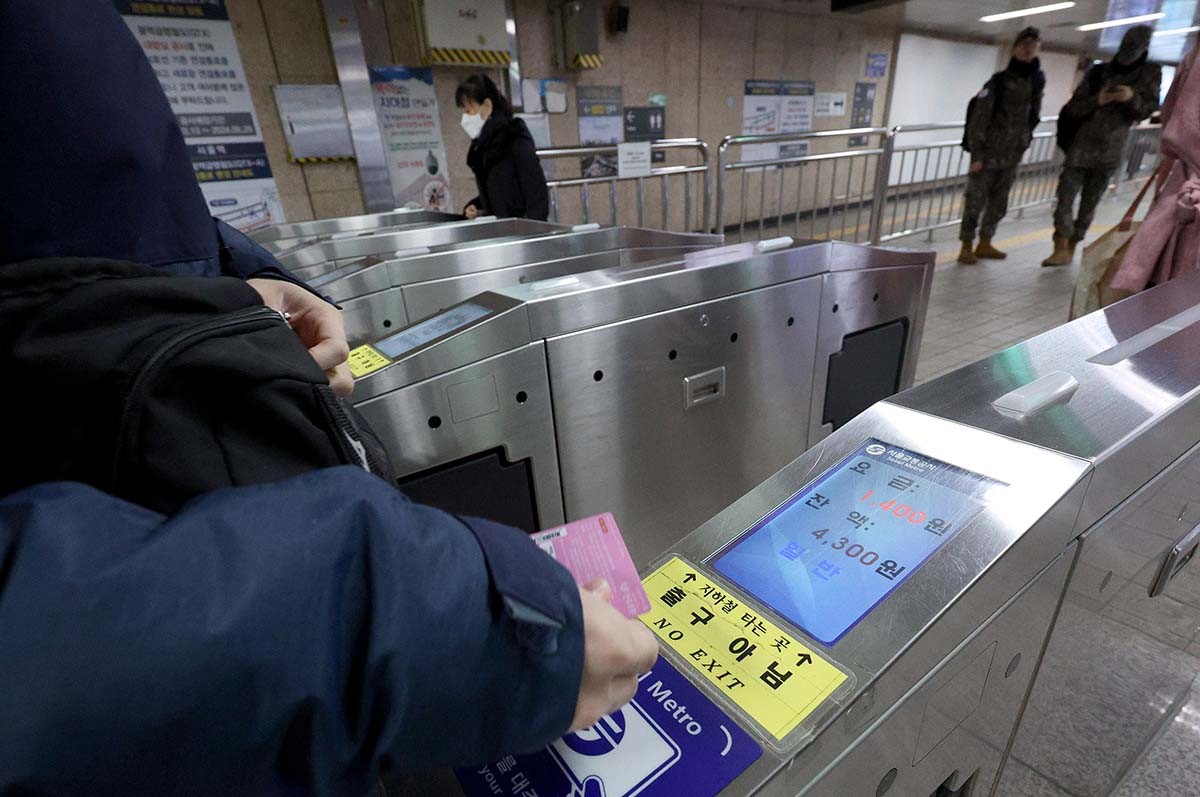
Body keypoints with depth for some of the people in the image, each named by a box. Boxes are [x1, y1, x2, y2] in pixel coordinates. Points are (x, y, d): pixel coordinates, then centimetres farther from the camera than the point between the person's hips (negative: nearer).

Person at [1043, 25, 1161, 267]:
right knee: (1066, 195, -14)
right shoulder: (1098, 72, 4)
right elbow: (1073, 108, 0)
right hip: (1082, 143, -1)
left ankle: (1071, 248, 9)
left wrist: (1133, 98, -17)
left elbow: (1148, 108, 3)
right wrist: (1096, 100, -19)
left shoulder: (1151, 73, 6)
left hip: (1111, 149, 1)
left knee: (1090, 201, 3)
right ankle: (1061, 249, -16)